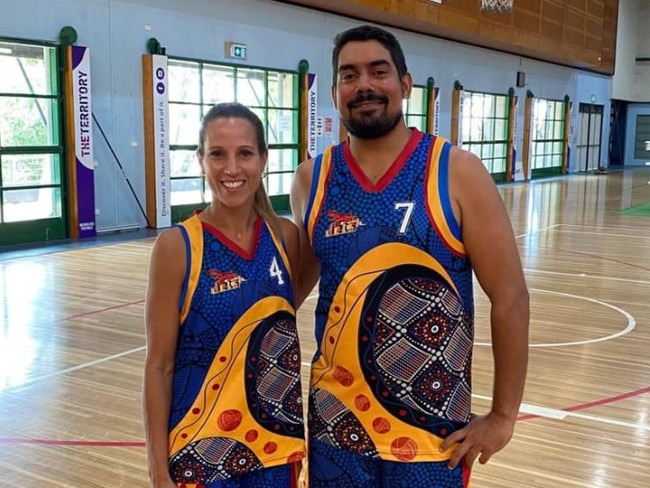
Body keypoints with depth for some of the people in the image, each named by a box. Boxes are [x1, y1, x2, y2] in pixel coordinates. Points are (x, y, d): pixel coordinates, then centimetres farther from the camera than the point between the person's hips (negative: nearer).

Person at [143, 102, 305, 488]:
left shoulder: (286, 236, -3)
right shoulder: (177, 246, -13)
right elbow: (159, 366, -9)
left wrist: (297, 427, 11)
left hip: (276, 443, 4)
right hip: (201, 450, -3)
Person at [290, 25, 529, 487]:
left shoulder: (457, 172, -10)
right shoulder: (311, 180, -1)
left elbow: (510, 299, -8)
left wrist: (503, 416, -7)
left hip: (432, 428, -2)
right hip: (336, 421, 3)